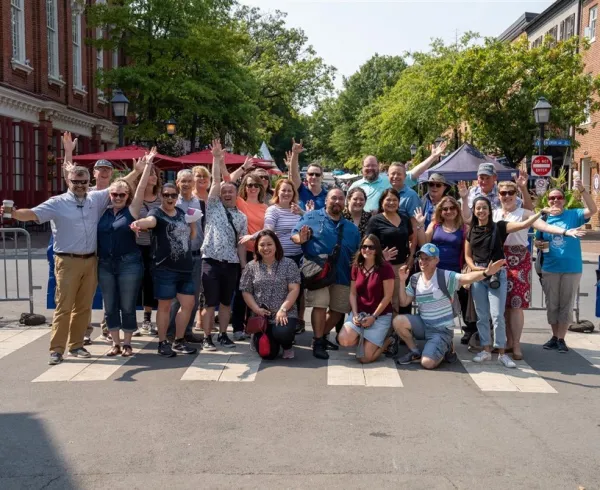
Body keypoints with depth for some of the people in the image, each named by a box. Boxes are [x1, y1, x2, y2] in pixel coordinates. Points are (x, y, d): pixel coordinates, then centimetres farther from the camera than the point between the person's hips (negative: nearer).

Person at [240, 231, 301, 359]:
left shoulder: (289, 264, 0)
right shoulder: (251, 267, 6)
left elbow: (294, 290, -6)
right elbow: (246, 292, 7)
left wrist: (283, 309, -18)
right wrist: (256, 309, -9)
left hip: (285, 314, -2)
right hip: (262, 316, 2)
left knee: (281, 333, -34)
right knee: (268, 353, -9)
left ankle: (287, 346, 5)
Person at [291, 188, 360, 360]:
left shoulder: (351, 228, 17)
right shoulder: (312, 217, 4)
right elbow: (294, 235, -2)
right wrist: (301, 239, -24)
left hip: (342, 275, 5)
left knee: (338, 309, 9)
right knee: (320, 305, -15)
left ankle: (322, 336, 29)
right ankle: (317, 342, -4)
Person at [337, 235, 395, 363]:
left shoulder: (385, 268, -11)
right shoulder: (356, 267, 6)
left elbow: (387, 296, -11)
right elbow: (353, 293, 7)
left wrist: (373, 317, -13)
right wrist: (355, 314, -8)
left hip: (380, 316, -4)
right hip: (360, 312, 4)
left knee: (365, 358, -12)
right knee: (343, 340, -23)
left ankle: (387, 340, 17)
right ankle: (360, 336, 12)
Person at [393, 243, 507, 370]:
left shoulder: (445, 276, -15)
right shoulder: (415, 280, 2)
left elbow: (466, 278, -33)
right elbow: (404, 303, 7)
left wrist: (486, 273, -52)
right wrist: (402, 281, -5)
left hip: (441, 330, -5)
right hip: (423, 325, 5)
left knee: (428, 363, -22)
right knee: (398, 321, -22)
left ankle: (445, 349, 13)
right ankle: (415, 352, 2)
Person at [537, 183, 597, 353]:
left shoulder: (573, 215, -3)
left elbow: (593, 210, -20)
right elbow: (538, 241, 15)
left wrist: (582, 190, -32)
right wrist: (539, 244, -10)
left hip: (572, 268, -2)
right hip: (549, 269, 3)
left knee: (566, 305, 5)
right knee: (551, 305, 10)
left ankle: (561, 339, 14)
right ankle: (554, 337, 23)